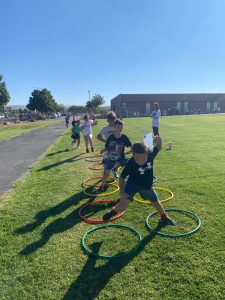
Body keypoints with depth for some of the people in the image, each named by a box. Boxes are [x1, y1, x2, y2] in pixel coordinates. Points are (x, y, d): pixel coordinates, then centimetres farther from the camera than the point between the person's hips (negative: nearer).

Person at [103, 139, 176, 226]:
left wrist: (159, 141, -25)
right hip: (132, 185, -3)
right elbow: (122, 178, -19)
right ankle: (112, 212, 18)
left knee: (156, 202, 22)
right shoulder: (130, 164, -33)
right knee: (122, 207, -17)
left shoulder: (150, 155, -25)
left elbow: (158, 148, -4)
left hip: (146, 186, 4)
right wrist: (122, 192, -24)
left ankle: (165, 218, 51)